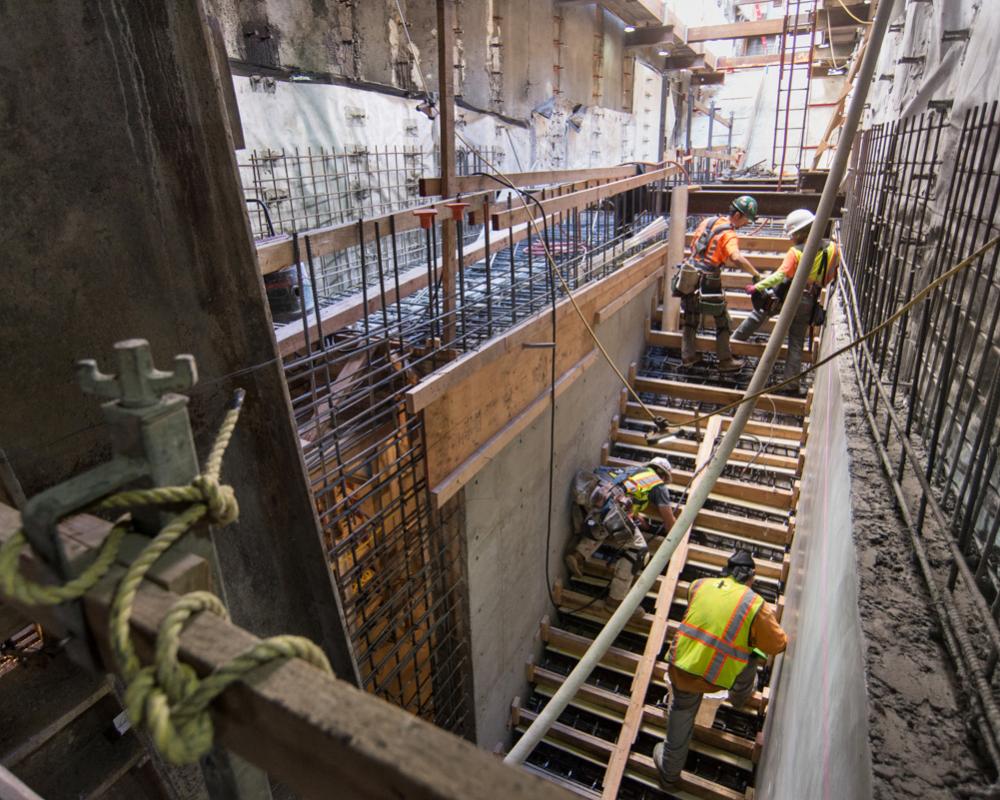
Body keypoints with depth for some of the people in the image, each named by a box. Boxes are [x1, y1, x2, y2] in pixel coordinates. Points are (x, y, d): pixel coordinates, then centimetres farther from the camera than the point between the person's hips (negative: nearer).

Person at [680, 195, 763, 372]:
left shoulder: (708, 221, 8)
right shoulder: (729, 235, -14)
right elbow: (737, 258, -32)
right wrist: (756, 274, -24)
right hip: (708, 282, -6)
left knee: (690, 318, 17)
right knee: (722, 321, 8)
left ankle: (688, 356, 22)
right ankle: (725, 361, 14)